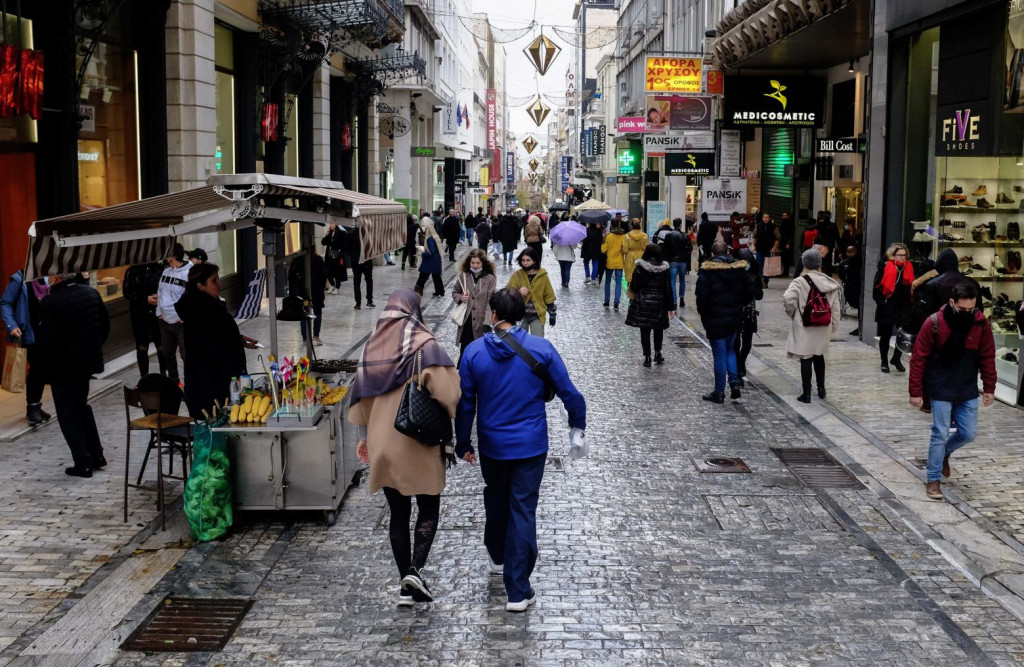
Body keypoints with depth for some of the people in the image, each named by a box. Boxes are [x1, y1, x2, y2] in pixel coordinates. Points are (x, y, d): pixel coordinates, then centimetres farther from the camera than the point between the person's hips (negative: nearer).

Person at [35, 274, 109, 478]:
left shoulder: (49, 302, -20)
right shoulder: (91, 293, -1)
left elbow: (45, 340, -21)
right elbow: (105, 326, 7)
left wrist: (48, 358, 0)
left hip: (62, 366, -6)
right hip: (88, 360, 6)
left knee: (68, 414, 6)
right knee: (81, 406, 23)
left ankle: (83, 462, 6)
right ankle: (96, 455, 25)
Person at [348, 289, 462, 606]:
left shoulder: (371, 347, 5)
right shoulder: (424, 345, -10)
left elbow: (362, 397, 11)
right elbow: (447, 392, -18)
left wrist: (364, 437, 20)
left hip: (383, 444, 4)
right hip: (420, 443, -4)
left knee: (398, 513, 12)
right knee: (428, 510, 9)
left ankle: (405, 585, 14)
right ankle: (415, 570, -8)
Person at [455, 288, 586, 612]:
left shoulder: (474, 351, -8)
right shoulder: (542, 349, -11)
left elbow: (464, 403, -2)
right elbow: (569, 392, -6)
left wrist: (463, 444, 10)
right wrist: (578, 423, 13)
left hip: (491, 445, 2)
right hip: (531, 445, -2)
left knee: (496, 501, 25)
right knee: (523, 511, 2)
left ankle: (498, 557, 48)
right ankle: (518, 591, 2)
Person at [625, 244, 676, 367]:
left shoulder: (640, 268, -9)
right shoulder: (664, 269, -4)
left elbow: (634, 286, -6)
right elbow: (668, 289, -2)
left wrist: (633, 298, 17)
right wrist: (671, 307, 3)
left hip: (643, 303, -2)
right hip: (659, 303, 2)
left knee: (644, 331, 4)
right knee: (658, 329, 19)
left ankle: (647, 357, 3)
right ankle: (657, 353, 22)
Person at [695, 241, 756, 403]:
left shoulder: (707, 270, -13)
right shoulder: (739, 269, 2)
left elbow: (701, 295, -17)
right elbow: (749, 292, 4)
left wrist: (703, 313, -1)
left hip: (715, 319, -5)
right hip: (735, 317, 5)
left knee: (719, 354, 1)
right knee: (730, 349, 22)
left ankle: (719, 392, 8)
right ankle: (734, 383, 9)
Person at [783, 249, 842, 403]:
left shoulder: (799, 282, -13)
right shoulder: (829, 283, 2)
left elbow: (788, 298, -27)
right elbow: (835, 308, 5)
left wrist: (792, 313, -8)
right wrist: (833, 326, 15)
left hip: (804, 327, -5)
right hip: (823, 327, 5)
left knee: (806, 359, 1)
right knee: (819, 357, 22)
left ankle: (806, 393, 4)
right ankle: (821, 389, 29)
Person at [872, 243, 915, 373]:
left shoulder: (909, 268, 5)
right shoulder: (885, 267, -8)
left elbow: (911, 287, 12)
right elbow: (877, 288, -7)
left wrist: (910, 303, 4)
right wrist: (882, 302, -13)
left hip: (904, 308, 3)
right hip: (887, 309, -3)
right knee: (885, 336, 8)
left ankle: (896, 359, 21)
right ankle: (884, 362, 22)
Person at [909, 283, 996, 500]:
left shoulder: (981, 324, -6)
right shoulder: (934, 323, -15)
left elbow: (988, 357, 5)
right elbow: (918, 359, -10)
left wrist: (989, 388, 6)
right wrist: (916, 392, -8)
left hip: (968, 391, 4)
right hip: (941, 390, -4)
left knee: (968, 433, 7)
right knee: (940, 434, -2)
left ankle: (944, 453, 38)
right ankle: (933, 480, 12)